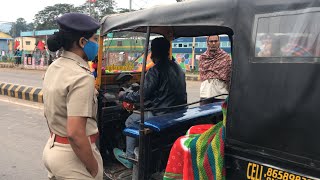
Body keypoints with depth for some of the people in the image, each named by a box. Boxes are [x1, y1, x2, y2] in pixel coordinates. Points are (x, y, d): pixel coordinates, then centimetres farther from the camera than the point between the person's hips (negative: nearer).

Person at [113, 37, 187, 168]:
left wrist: (124, 96, 1)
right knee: (137, 116, 28)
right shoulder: (178, 68, 8)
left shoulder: (156, 70, -18)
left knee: (131, 121, 14)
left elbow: (141, 96, -15)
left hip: (162, 115, -8)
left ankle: (129, 157, 24)